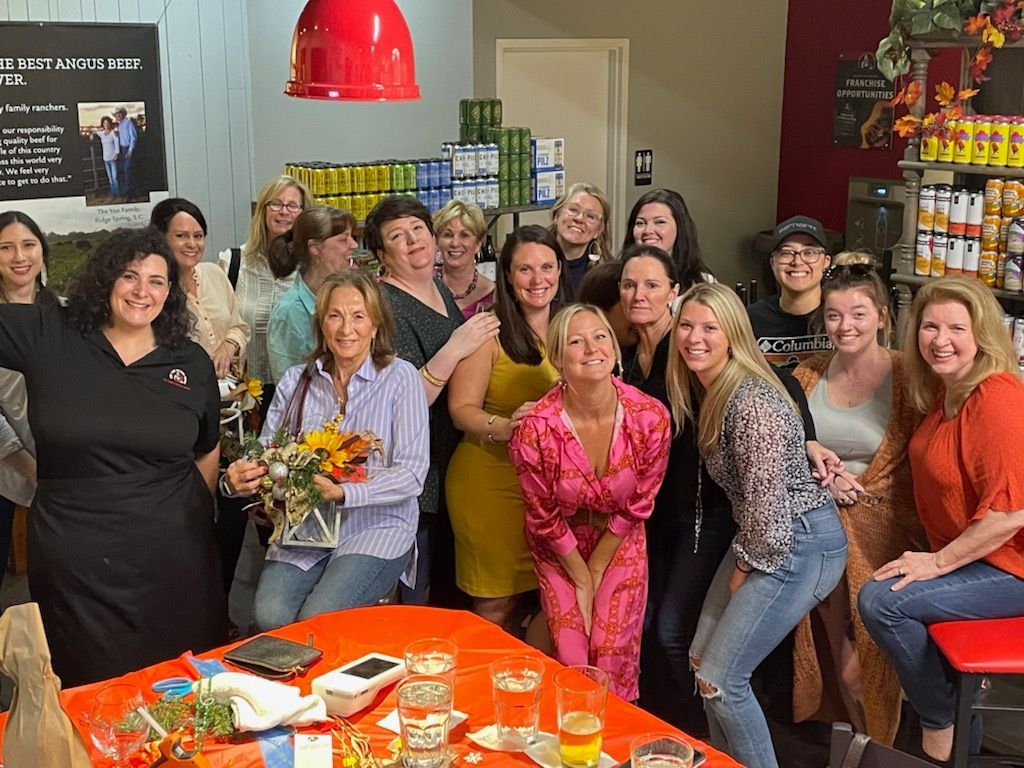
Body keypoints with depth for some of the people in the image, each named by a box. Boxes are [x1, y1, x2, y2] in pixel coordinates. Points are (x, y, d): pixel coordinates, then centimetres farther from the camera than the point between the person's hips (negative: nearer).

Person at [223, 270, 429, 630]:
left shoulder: (400, 378, -2)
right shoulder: (296, 382, 9)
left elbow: (412, 475, -9)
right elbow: (265, 457, 9)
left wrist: (343, 493, -24)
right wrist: (238, 480, -15)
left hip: (377, 529, -3)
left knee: (317, 621, -25)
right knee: (270, 616, -23)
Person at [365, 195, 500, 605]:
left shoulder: (441, 290, 10)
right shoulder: (386, 305, -18)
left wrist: (481, 339, 10)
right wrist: (454, 349, -30)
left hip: (451, 463, 9)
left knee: (449, 587, 20)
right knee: (414, 601, 2)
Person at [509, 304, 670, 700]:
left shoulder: (651, 417, -21)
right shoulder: (535, 427, -25)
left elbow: (638, 505, -7)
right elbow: (544, 516, -10)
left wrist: (596, 569, -3)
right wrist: (581, 578, -4)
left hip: (619, 543, 1)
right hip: (559, 546, -1)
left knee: (614, 652, -4)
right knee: (570, 656, -5)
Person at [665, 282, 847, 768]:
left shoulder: (752, 402, -24)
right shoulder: (705, 388, 6)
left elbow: (768, 498, -23)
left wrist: (745, 566, -9)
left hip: (801, 544, -10)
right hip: (762, 539, 10)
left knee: (718, 678, -6)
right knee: (701, 658, 16)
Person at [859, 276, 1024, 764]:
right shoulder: (942, 391, 6)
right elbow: (945, 478, 20)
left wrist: (938, 562, -19)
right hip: (966, 555, 10)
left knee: (881, 600, -19)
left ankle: (940, 729, 2)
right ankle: (959, 686, 21)